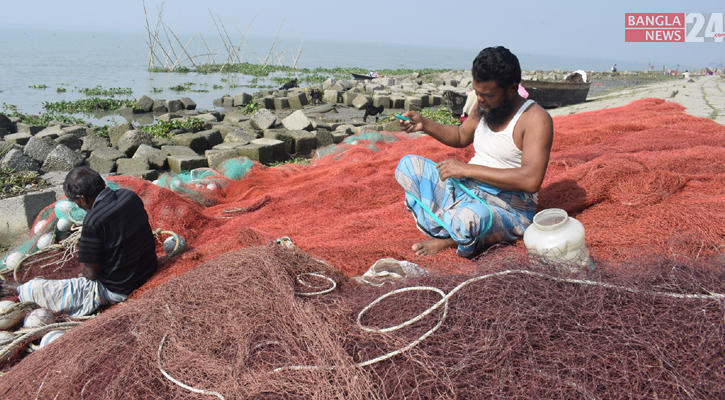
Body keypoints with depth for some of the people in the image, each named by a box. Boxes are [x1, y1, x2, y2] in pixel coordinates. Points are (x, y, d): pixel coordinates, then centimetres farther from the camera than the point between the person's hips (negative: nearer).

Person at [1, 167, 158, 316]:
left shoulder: (93, 221, -26)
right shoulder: (129, 195, -5)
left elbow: (91, 273, -17)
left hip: (117, 291, -7)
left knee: (38, 288, 9)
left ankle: (19, 290, 41)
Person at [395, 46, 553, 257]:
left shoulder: (535, 119, -17)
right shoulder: (484, 108, 6)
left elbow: (531, 180, -29)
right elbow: (461, 136, 26)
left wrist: (467, 169, -27)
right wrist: (424, 124, 7)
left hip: (507, 208, -8)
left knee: (468, 218, -42)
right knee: (408, 165, 0)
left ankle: (449, 239, -4)